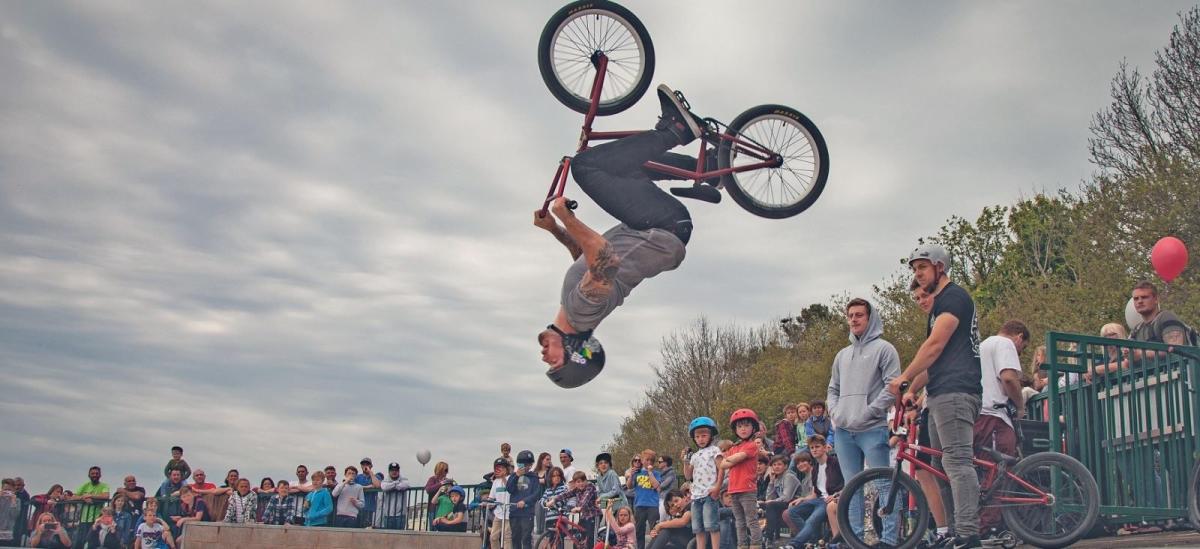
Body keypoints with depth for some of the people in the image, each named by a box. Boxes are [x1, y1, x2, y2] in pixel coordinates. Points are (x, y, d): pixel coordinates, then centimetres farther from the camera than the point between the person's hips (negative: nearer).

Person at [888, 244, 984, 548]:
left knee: (957, 461, -17)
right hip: (941, 395, 11)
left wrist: (903, 378, -11)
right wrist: (912, 390, 18)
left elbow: (935, 345, -14)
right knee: (943, 466, 10)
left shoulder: (954, 296, -5)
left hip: (955, 392, -11)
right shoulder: (940, 303, 26)